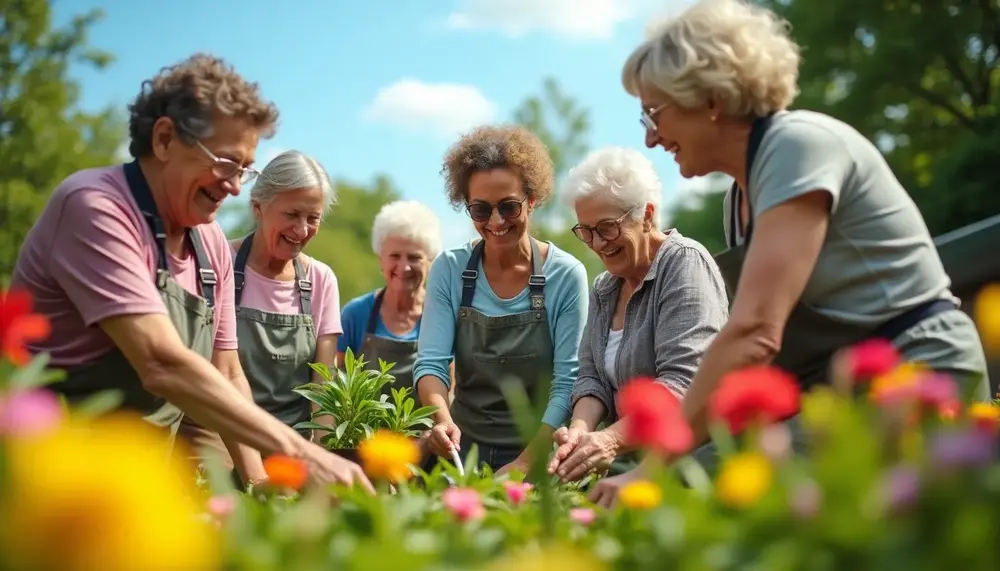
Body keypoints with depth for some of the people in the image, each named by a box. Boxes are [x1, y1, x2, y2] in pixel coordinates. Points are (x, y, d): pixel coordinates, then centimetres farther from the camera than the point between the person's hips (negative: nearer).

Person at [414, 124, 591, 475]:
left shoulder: (566, 275, -4)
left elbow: (567, 383, -7)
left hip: (539, 453, -1)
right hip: (464, 448, 1)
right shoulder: (449, 270, 1)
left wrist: (525, 462, -18)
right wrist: (443, 418, -24)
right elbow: (431, 362, -4)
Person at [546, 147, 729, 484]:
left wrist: (612, 439, -28)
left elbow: (682, 381, -18)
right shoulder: (603, 288, 16)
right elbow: (592, 376, 10)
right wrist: (580, 429, -11)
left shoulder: (684, 263, -7)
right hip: (627, 462, 7)